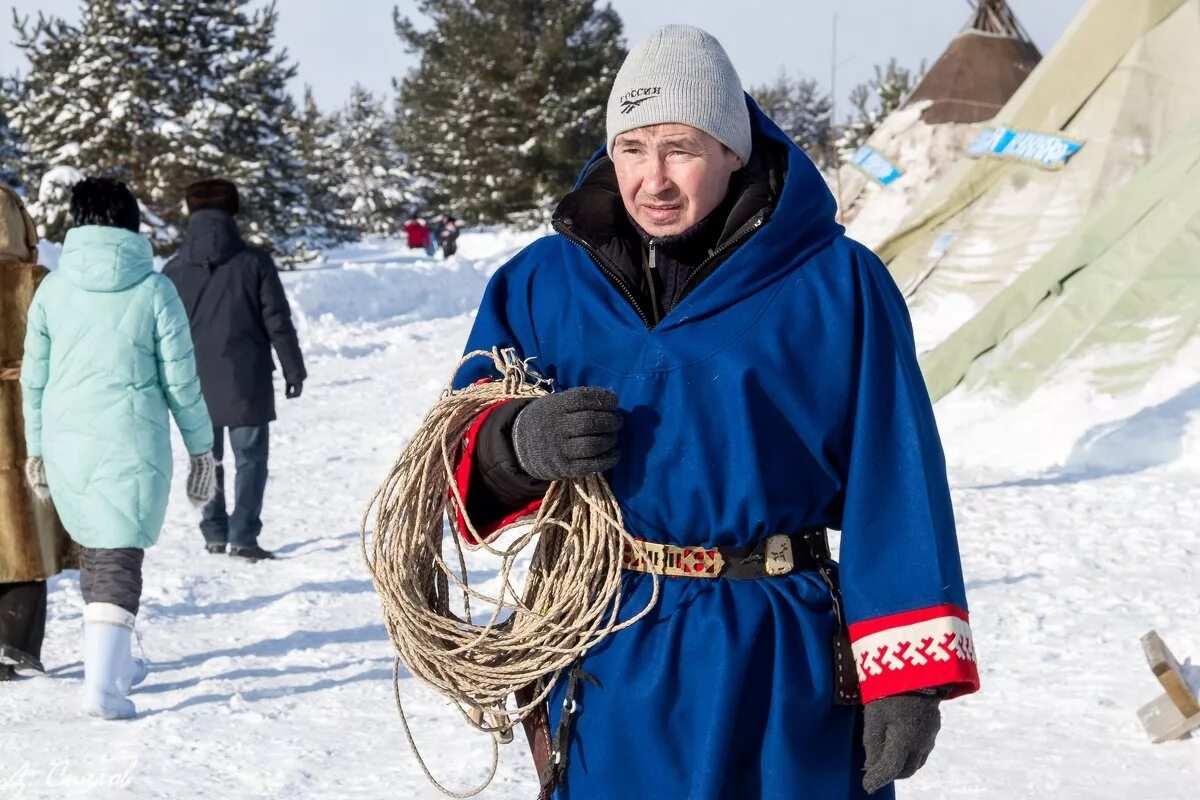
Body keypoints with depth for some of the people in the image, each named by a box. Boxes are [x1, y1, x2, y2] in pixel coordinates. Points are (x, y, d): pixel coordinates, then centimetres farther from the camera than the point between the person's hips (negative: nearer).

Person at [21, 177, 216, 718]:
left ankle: (114, 663, 32)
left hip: (66, 441, 3)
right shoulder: (153, 290, -4)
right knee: (120, 557, -2)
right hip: (131, 443, -3)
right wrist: (201, 447, 8)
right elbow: (180, 379, -2)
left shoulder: (53, 289, 3)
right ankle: (102, 683, -13)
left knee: (93, 549, 19)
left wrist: (36, 447, 19)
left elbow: (34, 376, 8)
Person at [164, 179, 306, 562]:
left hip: (197, 385, 2)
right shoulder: (255, 263, -5)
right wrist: (294, 370, 6)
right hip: (247, 382, -2)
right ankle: (243, 537, -4)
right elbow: (278, 322, -4)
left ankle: (215, 534, 16)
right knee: (250, 457, 4)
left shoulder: (175, 271, 0)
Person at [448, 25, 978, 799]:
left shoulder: (833, 283, -6)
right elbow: (459, 456, 6)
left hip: (781, 674, -2)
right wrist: (518, 444, -17)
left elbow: (894, 487, -6)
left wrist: (908, 674, -10)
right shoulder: (543, 281, 2)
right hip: (610, 665, 2)